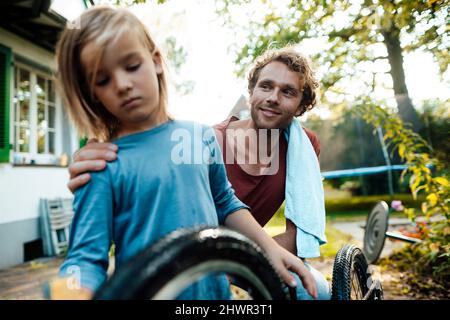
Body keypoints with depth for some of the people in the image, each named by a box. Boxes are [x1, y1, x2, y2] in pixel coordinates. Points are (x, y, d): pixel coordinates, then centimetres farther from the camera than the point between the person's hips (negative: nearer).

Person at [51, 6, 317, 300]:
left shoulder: (201, 136, -1)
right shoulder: (102, 167, -13)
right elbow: (87, 256, -16)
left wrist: (270, 247, 3)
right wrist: (71, 292, -36)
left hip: (216, 289, 4)